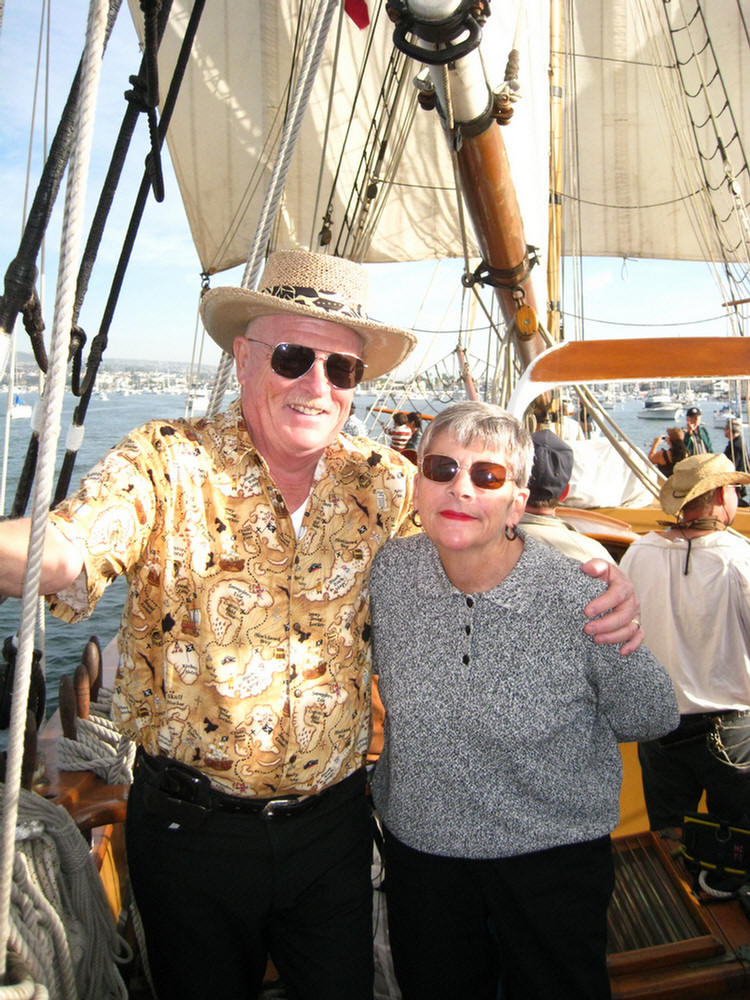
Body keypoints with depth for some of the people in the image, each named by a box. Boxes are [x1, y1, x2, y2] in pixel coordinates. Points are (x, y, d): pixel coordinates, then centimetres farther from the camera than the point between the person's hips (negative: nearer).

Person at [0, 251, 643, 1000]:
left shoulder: (383, 482, -4)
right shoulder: (165, 462, -14)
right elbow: (66, 553, -29)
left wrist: (597, 578, -16)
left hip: (332, 818, 2)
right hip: (190, 827, -1)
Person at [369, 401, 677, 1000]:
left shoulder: (577, 596, -23)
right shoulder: (389, 570, -14)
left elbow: (650, 723, -9)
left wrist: (623, 649, -19)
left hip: (553, 859, -2)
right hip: (419, 847, 3)